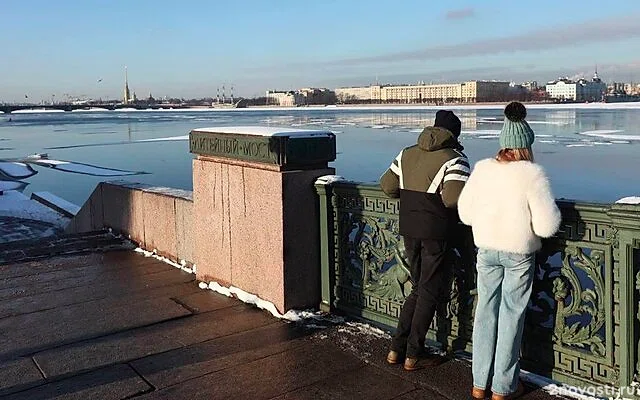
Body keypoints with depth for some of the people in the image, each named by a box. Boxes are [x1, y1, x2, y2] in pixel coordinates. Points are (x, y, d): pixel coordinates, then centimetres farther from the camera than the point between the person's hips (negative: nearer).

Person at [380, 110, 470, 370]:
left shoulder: (407, 153, 9)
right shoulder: (454, 159, -10)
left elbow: (388, 186, 8)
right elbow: (454, 198, -24)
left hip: (409, 229, 6)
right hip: (436, 232, -6)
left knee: (419, 288, 19)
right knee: (430, 291, 8)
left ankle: (396, 348, 19)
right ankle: (413, 354, 13)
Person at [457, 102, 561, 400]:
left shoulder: (482, 168, -3)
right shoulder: (532, 173, -14)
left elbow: (465, 213, 3)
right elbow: (547, 226, -17)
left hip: (486, 249, 4)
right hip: (519, 253, -3)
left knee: (485, 311, 13)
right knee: (511, 316, 8)